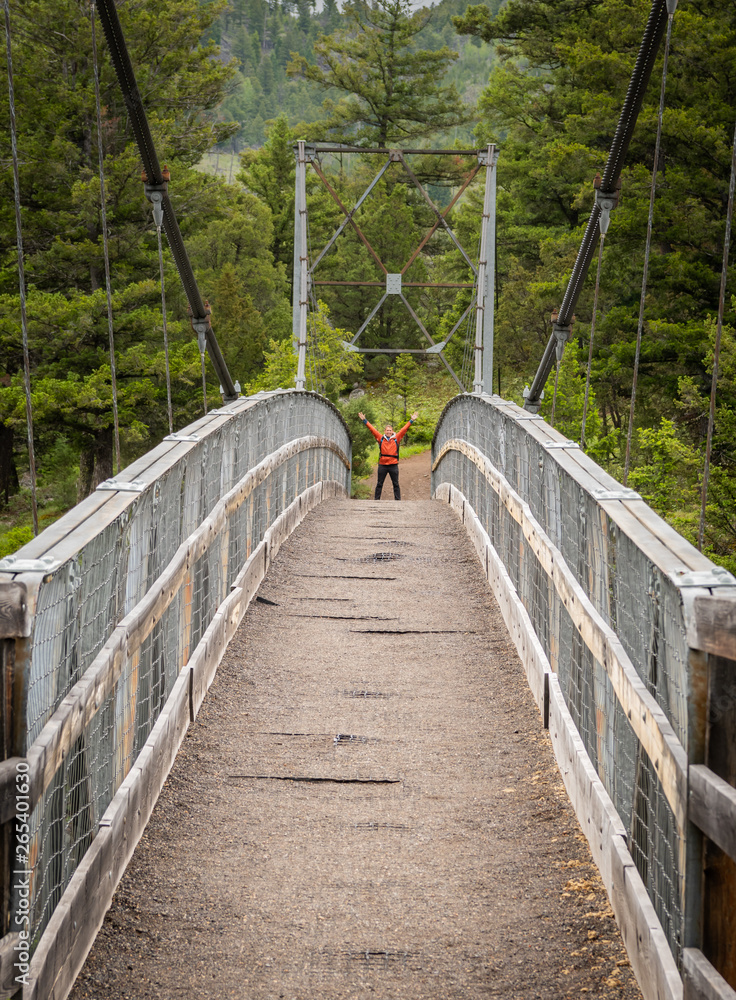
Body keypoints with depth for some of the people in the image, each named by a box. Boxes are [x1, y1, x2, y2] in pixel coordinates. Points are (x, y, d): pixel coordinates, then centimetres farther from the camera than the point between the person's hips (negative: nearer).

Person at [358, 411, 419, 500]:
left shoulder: (396, 438, 6)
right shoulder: (381, 438, 6)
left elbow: (404, 429, 7)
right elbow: (372, 429, 7)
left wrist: (411, 421, 5)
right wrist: (365, 420, 5)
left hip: (393, 465, 0)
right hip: (382, 465, 0)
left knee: (396, 484, 4)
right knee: (379, 484, 5)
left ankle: (398, 500, 7)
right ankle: (376, 500, 10)